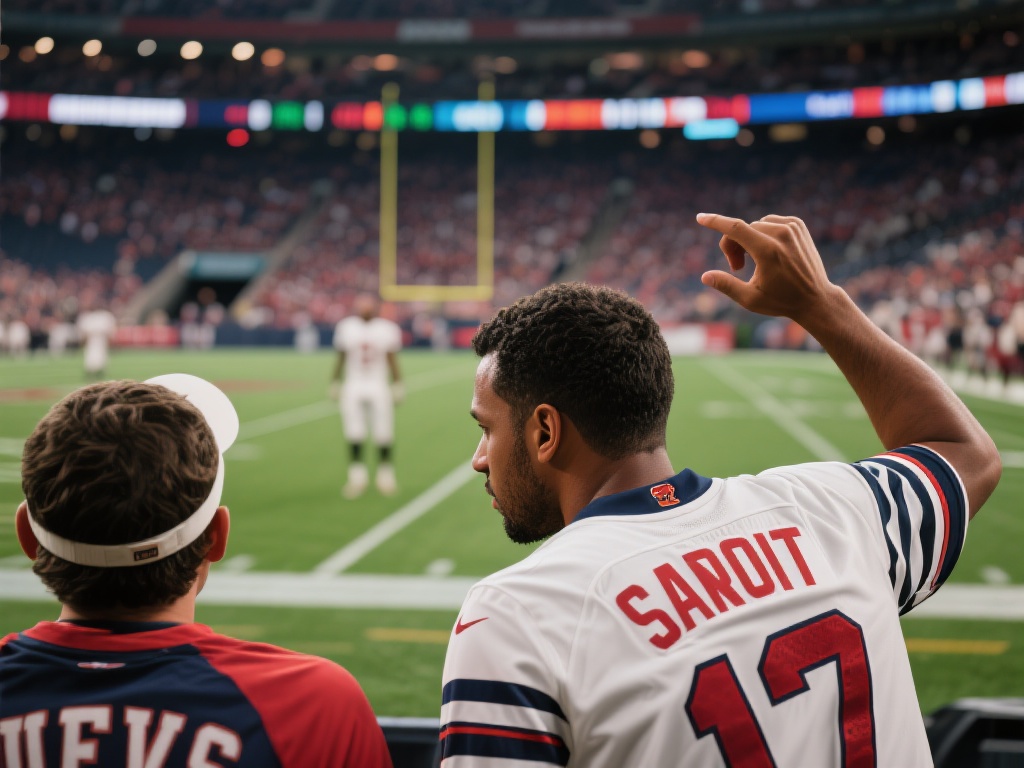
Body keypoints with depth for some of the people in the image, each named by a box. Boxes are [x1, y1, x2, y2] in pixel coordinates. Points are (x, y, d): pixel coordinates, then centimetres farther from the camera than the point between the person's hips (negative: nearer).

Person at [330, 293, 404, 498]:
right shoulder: (346, 328, 2)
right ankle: (356, 476, 8)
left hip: (379, 387, -1)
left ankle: (385, 474, 13)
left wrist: (397, 387, 1)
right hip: (353, 387, 1)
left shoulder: (387, 330, -1)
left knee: (383, 434, 0)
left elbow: (393, 362, 4)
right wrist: (334, 384, 9)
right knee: (354, 435, -1)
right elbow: (340, 358, 9)